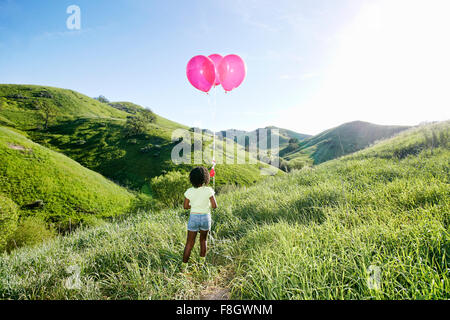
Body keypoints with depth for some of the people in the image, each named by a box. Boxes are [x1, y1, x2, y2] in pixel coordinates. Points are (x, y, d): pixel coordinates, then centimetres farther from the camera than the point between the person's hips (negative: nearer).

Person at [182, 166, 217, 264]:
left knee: (189, 243, 10)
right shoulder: (208, 190, -13)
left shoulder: (189, 191, -9)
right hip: (206, 217, 0)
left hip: (194, 217, 0)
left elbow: (186, 206, -2)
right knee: (203, 240, 23)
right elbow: (214, 206, -12)